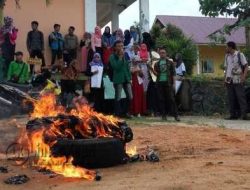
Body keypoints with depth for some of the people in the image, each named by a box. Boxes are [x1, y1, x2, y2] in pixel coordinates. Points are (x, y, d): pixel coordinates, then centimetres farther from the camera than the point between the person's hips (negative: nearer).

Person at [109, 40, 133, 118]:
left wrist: (130, 78, 12)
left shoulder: (125, 55, 12)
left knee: (130, 96, 5)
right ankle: (117, 114, 4)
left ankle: (126, 112, 20)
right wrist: (120, 57, -16)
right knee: (118, 98, -3)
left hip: (126, 79, 6)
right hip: (118, 79, -5)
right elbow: (116, 67, -18)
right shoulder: (112, 57, -4)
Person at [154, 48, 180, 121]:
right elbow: (156, 74, 8)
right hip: (160, 83, 3)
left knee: (171, 99, -6)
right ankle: (164, 115, 7)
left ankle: (176, 115, -6)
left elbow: (173, 73, 6)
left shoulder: (170, 62, 8)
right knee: (161, 99, 2)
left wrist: (173, 83, -2)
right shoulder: (157, 64, 14)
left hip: (168, 83, -2)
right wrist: (152, 70, -11)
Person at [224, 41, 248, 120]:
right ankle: (233, 114, 9)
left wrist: (244, 76, -14)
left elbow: (246, 66, -3)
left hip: (238, 80, -5)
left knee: (241, 97, -7)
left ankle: (244, 114, -6)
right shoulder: (227, 56, 15)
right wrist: (225, 78, 11)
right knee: (231, 98, 5)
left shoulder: (240, 55, -1)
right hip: (229, 80, 6)